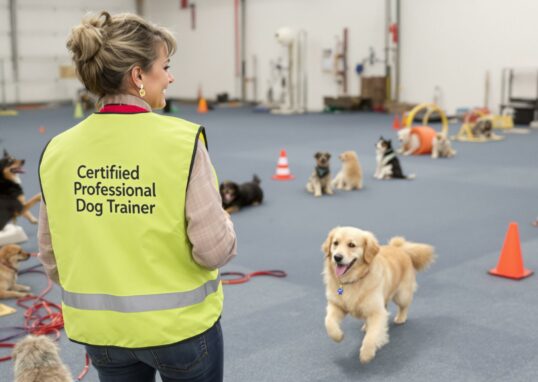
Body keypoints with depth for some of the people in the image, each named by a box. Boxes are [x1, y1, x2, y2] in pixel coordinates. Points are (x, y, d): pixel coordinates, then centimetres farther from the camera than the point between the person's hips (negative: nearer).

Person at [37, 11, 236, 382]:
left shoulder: (58, 150, -6)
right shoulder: (181, 141, -19)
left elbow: (51, 255, 3)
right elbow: (215, 250, -19)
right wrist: (223, 218, 3)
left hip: (100, 328, 4)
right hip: (180, 323, -3)